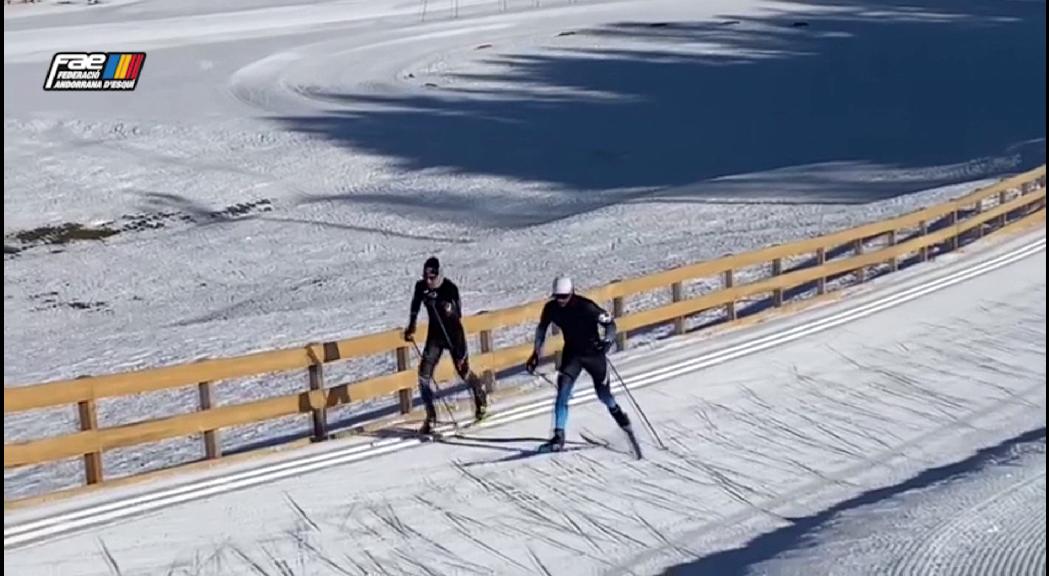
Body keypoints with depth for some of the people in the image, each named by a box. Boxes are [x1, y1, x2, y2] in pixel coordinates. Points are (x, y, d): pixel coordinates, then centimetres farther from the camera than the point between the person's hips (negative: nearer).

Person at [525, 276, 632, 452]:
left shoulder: (586, 306, -27)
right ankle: (559, 437, -11)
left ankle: (618, 413, 47)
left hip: (593, 352, -3)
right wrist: (536, 353, 3)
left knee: (604, 396, 11)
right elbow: (542, 328, 6)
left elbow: (609, 323, -20)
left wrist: (607, 339, -39)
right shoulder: (551, 308, -14)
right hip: (572, 353, 3)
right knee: (563, 393, -15)